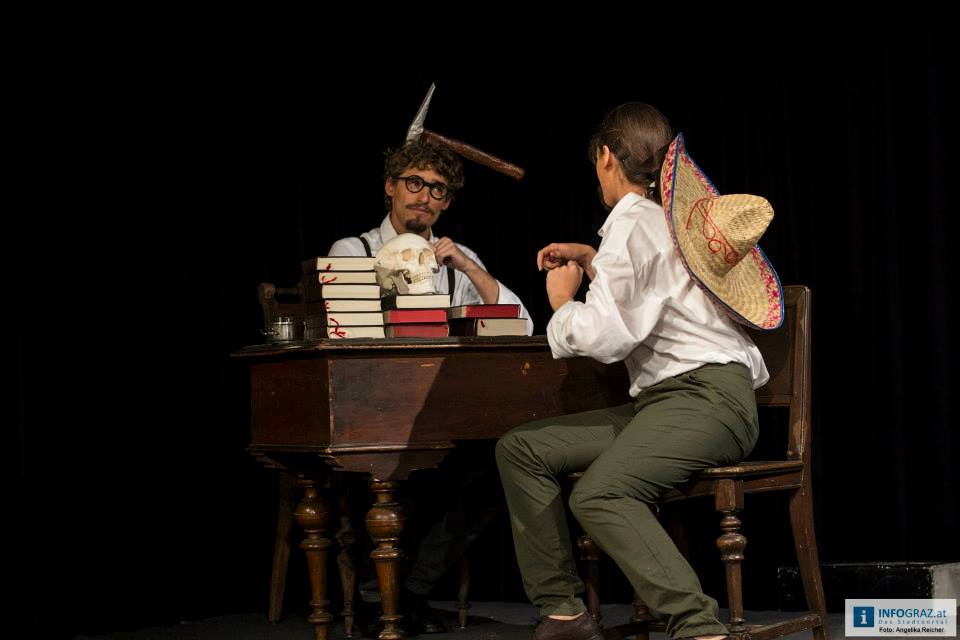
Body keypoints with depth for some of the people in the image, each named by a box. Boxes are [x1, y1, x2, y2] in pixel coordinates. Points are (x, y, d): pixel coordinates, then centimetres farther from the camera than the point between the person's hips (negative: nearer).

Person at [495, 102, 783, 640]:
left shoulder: (632, 223, -8)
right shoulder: (663, 217, 22)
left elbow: (604, 335, -17)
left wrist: (563, 302, 2)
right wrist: (592, 263, 29)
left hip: (708, 397, -10)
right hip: (669, 398, 10)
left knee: (599, 495, -33)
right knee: (521, 450, 4)